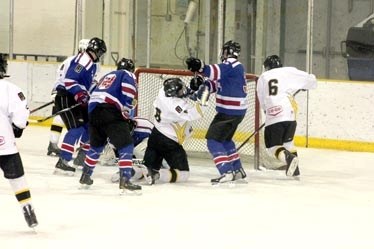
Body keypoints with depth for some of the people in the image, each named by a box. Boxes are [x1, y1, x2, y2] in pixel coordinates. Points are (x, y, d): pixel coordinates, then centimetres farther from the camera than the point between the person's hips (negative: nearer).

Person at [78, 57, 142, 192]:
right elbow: (128, 90, -10)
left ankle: (85, 176, 31)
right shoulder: (127, 75, 12)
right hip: (110, 111, -7)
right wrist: (126, 112, -3)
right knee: (126, 145, -6)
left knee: (96, 145, 25)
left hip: (93, 110, 7)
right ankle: (125, 180, -18)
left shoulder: (106, 76, 34)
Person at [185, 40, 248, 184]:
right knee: (225, 139, 25)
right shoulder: (235, 66, 16)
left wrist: (200, 67, -50)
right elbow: (217, 84, 12)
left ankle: (226, 172, -18)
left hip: (229, 112, -10)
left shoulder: (231, 65, -16)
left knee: (213, 140, -10)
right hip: (236, 111, 10)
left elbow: (216, 72, -36)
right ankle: (237, 170, 31)